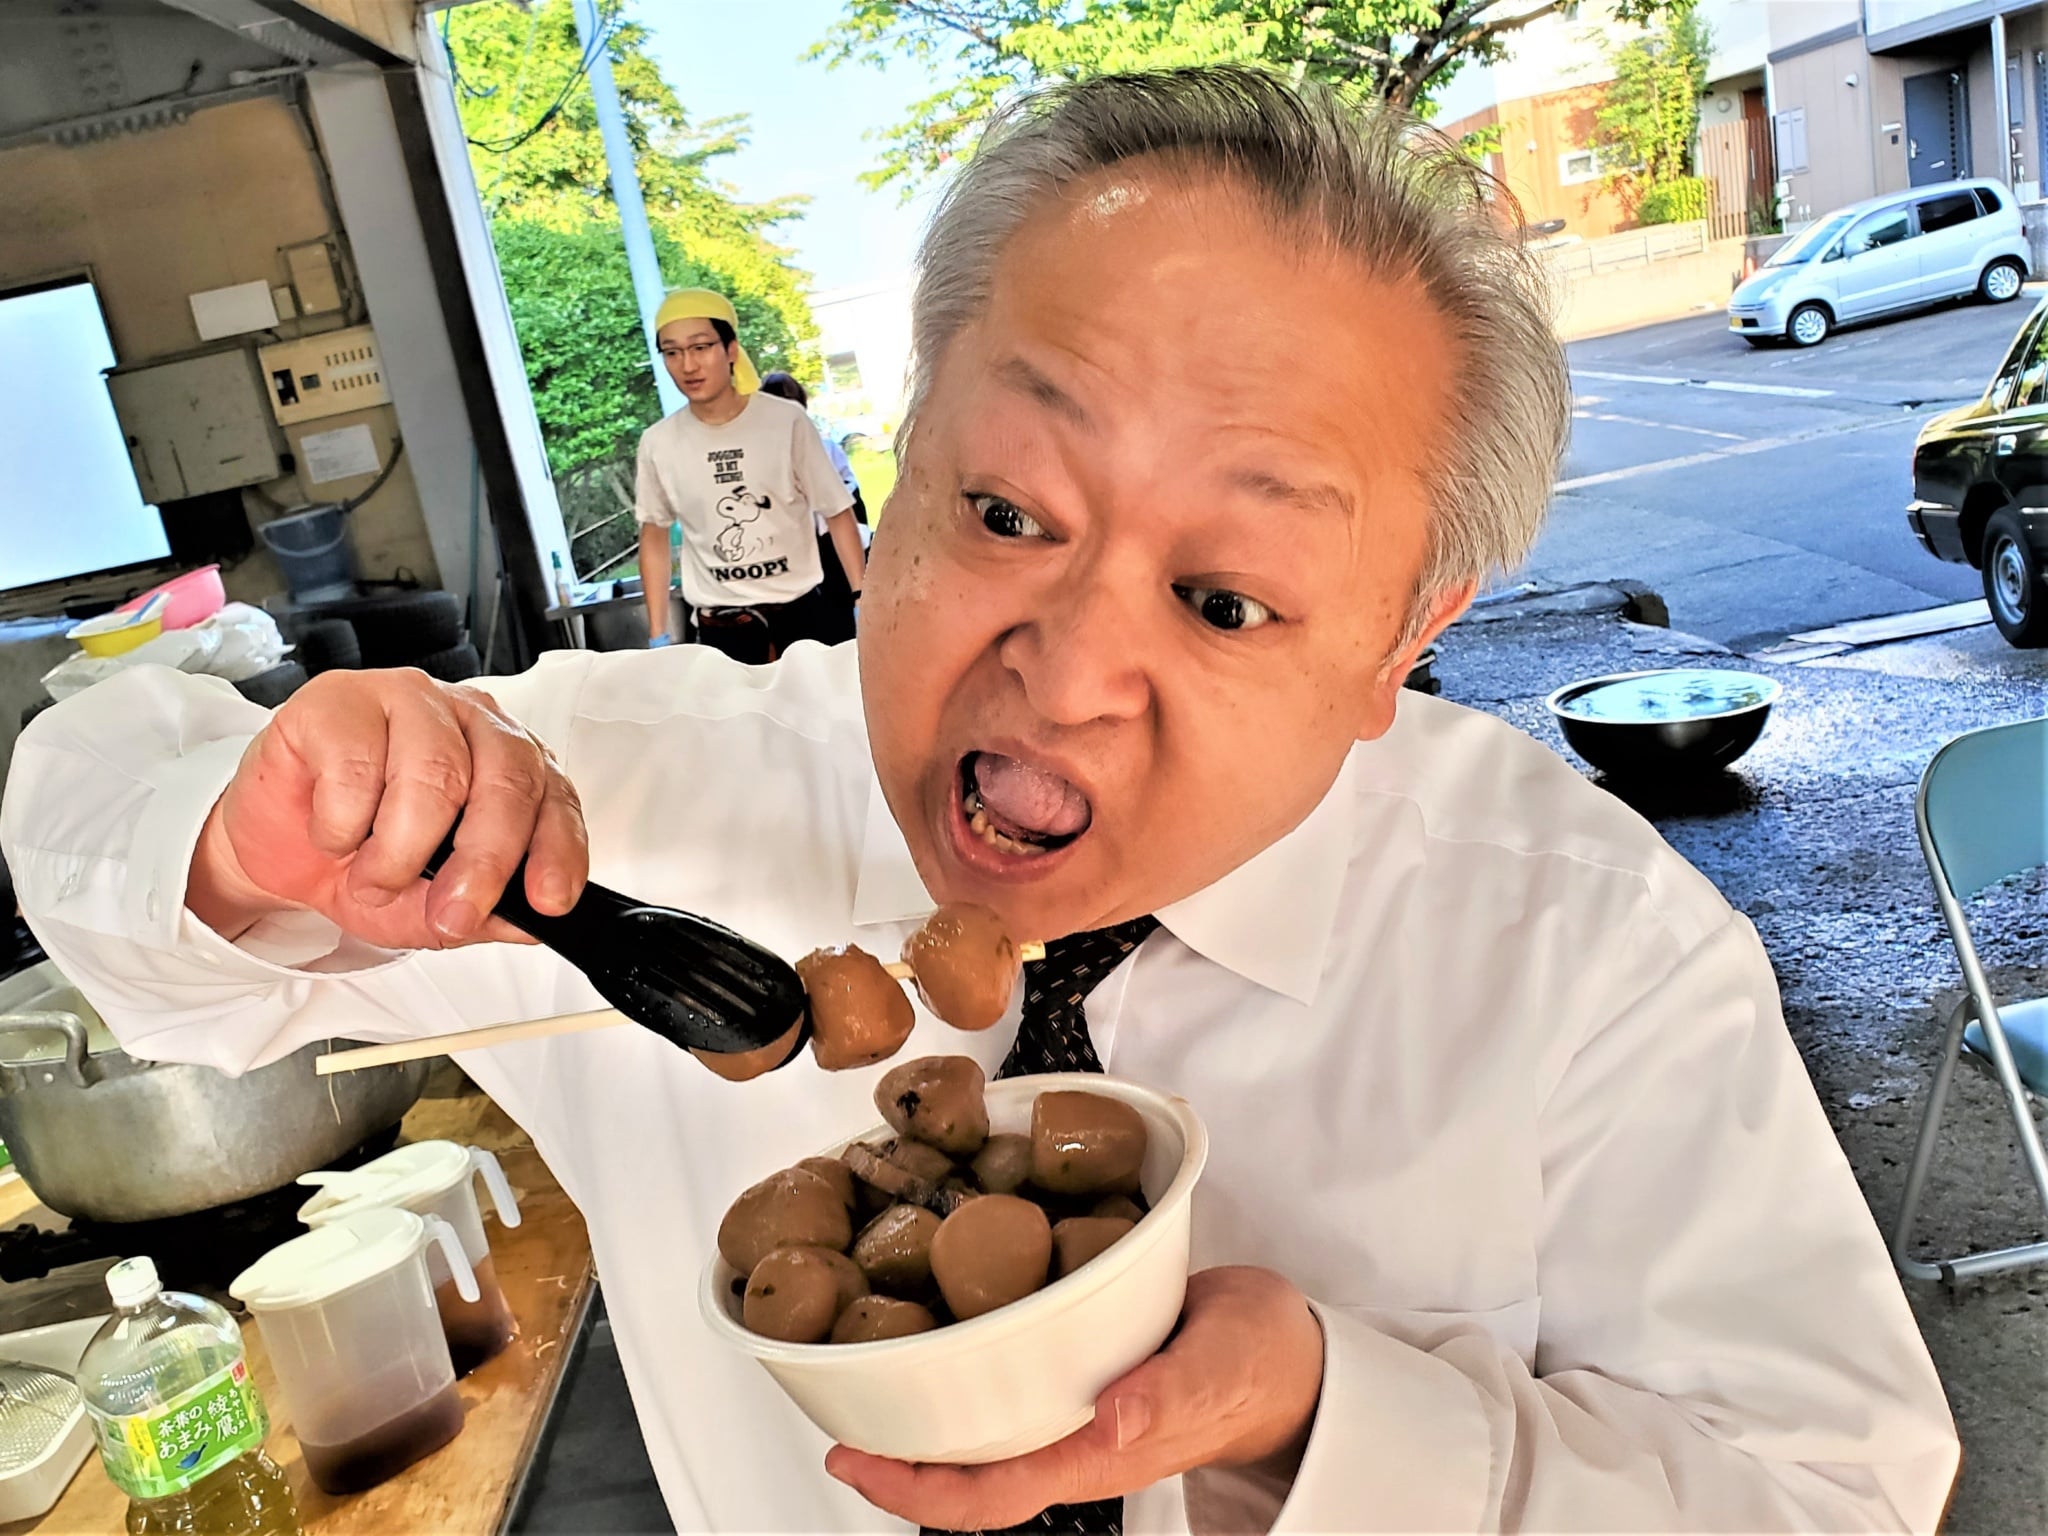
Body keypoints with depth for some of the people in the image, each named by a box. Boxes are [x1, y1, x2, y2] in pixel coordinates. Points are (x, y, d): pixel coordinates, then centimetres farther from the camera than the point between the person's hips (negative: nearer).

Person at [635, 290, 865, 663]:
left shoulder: (787, 421, -9)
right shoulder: (657, 444, -2)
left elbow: (837, 512, -2)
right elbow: (654, 535, 9)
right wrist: (658, 636, 7)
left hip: (803, 607, -1)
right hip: (720, 623, 1)